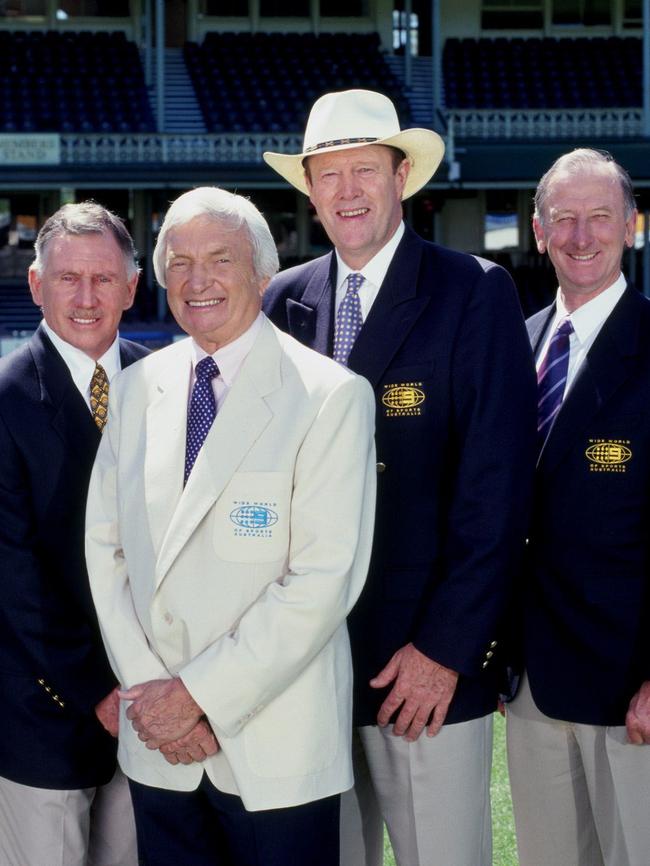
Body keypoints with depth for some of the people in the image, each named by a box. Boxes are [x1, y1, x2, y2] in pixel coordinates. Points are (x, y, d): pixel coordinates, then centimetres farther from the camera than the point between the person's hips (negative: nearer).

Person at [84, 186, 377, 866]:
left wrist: (202, 694, -15)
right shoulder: (140, 387, 7)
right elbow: (105, 547, 7)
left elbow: (324, 579, -15)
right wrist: (146, 687, -5)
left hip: (275, 745, -4)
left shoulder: (331, 396, -9)